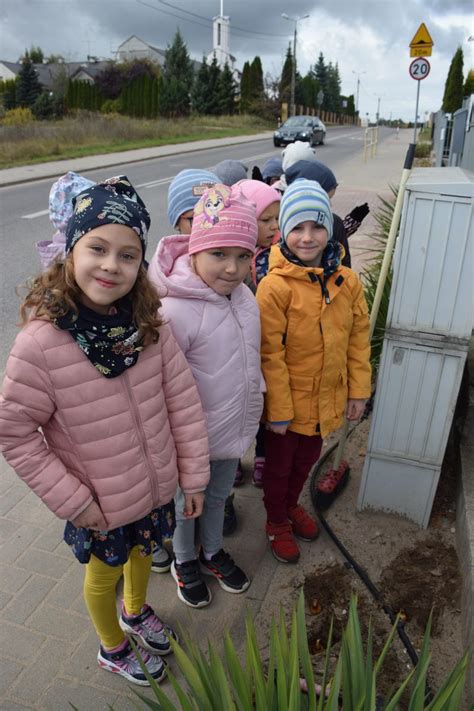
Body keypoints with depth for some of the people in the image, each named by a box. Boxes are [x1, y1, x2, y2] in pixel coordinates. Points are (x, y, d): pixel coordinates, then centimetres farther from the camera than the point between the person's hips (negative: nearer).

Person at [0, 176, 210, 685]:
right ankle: (113, 648, 56)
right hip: (99, 505, -4)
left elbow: (183, 401, -9)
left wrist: (194, 475, -4)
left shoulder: (149, 325, -16)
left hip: (156, 487, 4)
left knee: (143, 552, 30)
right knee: (105, 573, 24)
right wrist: (71, 501, -15)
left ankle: (136, 611, 65)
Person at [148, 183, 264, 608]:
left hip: (236, 427, 6)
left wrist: (253, 407, 17)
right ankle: (185, 561, 50)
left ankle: (213, 552, 55)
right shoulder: (176, 310, -29)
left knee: (219, 495, 28)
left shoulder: (244, 295, -5)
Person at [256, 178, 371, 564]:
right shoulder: (275, 286, -21)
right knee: (279, 465, 18)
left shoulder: (347, 281, -5)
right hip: (288, 402, -5)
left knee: (307, 460, 26)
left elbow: (359, 338, 3)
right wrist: (278, 410, -16)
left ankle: (292, 505, 53)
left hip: (328, 399, 5)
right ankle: (277, 521, 43)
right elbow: (270, 354, -19)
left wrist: (358, 391, 3)